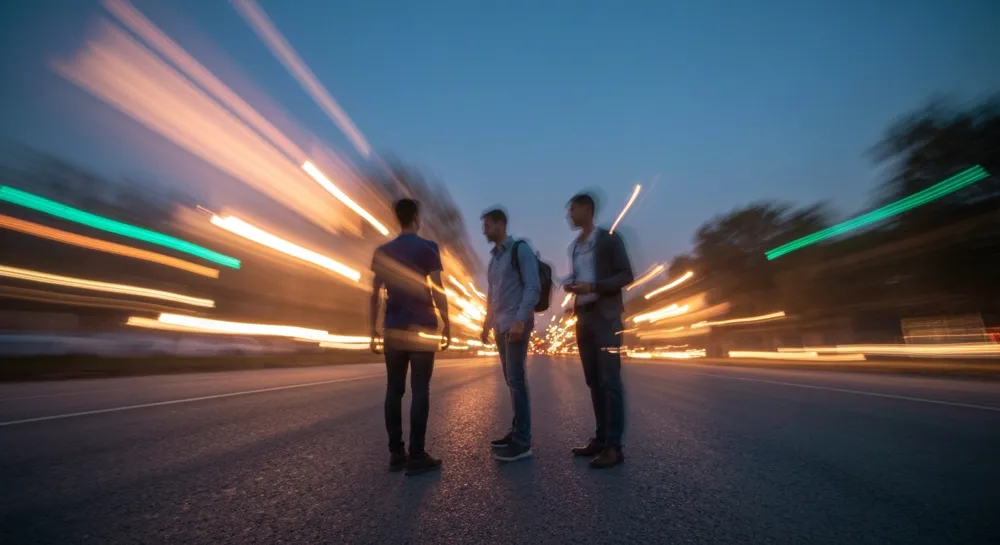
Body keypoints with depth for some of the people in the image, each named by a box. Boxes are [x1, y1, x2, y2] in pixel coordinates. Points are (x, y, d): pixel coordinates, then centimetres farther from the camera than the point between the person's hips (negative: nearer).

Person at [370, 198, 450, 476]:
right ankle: (416, 456, 3)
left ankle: (396, 453, 15)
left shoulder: (382, 251, 10)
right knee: (420, 391, -1)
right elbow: (437, 291, -9)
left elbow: (375, 294, 8)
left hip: (393, 329, 5)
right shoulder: (428, 248, -3)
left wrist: (373, 330, 13)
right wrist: (447, 325, -1)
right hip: (422, 329, -4)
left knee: (394, 390, 9)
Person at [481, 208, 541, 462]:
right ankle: (516, 432, 19)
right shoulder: (494, 257, 19)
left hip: (516, 324, -7)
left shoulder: (520, 249, -4)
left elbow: (533, 286, -13)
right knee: (511, 381, 10)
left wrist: (520, 320, -22)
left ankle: (522, 442, -1)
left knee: (516, 380, -8)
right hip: (500, 326, 8)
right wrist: (488, 323, 18)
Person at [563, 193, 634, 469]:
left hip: (605, 317, -6)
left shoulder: (609, 239, -3)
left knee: (610, 379, -6)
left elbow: (626, 275, -7)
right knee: (593, 380, 9)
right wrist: (571, 286, 0)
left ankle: (614, 446, 0)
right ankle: (601, 438, 18)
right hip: (583, 318, 7)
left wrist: (593, 287, -19)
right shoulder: (573, 247, 16)